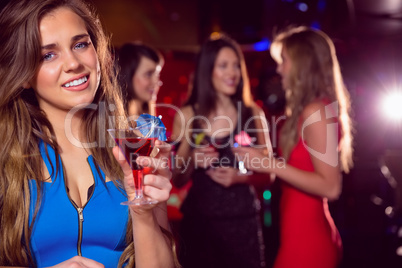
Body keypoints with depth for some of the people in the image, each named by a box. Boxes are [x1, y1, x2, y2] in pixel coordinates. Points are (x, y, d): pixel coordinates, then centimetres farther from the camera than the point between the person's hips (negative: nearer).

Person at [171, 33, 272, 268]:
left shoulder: (253, 113, -2)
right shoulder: (187, 115, -2)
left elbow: (267, 171, 4)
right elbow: (178, 180, 3)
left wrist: (241, 177, -13)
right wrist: (193, 160, -15)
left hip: (244, 220, 0)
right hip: (199, 220, 0)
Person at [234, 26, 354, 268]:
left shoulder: (315, 111, -17)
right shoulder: (308, 111, 10)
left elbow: (330, 187, -20)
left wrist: (270, 164, -19)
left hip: (306, 240, -9)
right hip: (306, 236, 9)